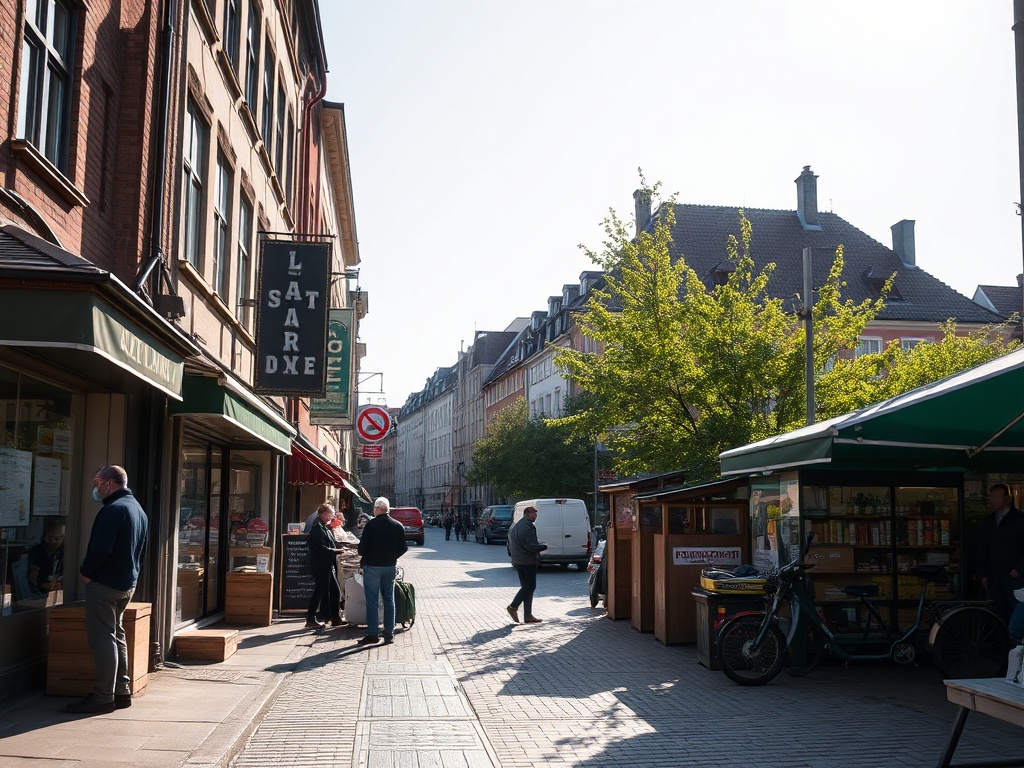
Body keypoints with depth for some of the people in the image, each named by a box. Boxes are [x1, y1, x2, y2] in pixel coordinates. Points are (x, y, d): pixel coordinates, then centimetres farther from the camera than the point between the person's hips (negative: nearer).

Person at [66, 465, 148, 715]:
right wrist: (131, 574, 18)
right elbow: (141, 550, 20)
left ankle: (104, 697, -3)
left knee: (102, 638, -5)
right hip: (128, 583, 10)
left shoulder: (113, 509, -17)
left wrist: (85, 571, -10)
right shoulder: (139, 509, 15)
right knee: (116, 635, 17)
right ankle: (122, 691, 20)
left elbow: (100, 549, -25)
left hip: (105, 582, -10)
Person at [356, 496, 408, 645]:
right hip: (390, 567, 4)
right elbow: (403, 548, 4)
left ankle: (372, 634, 1)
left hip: (372, 566, -4)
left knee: (372, 600, 2)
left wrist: (365, 556, 8)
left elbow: (362, 547, -12)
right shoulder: (398, 526, 1)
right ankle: (389, 634, 11)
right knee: (389, 600, 11)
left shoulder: (371, 525, -13)